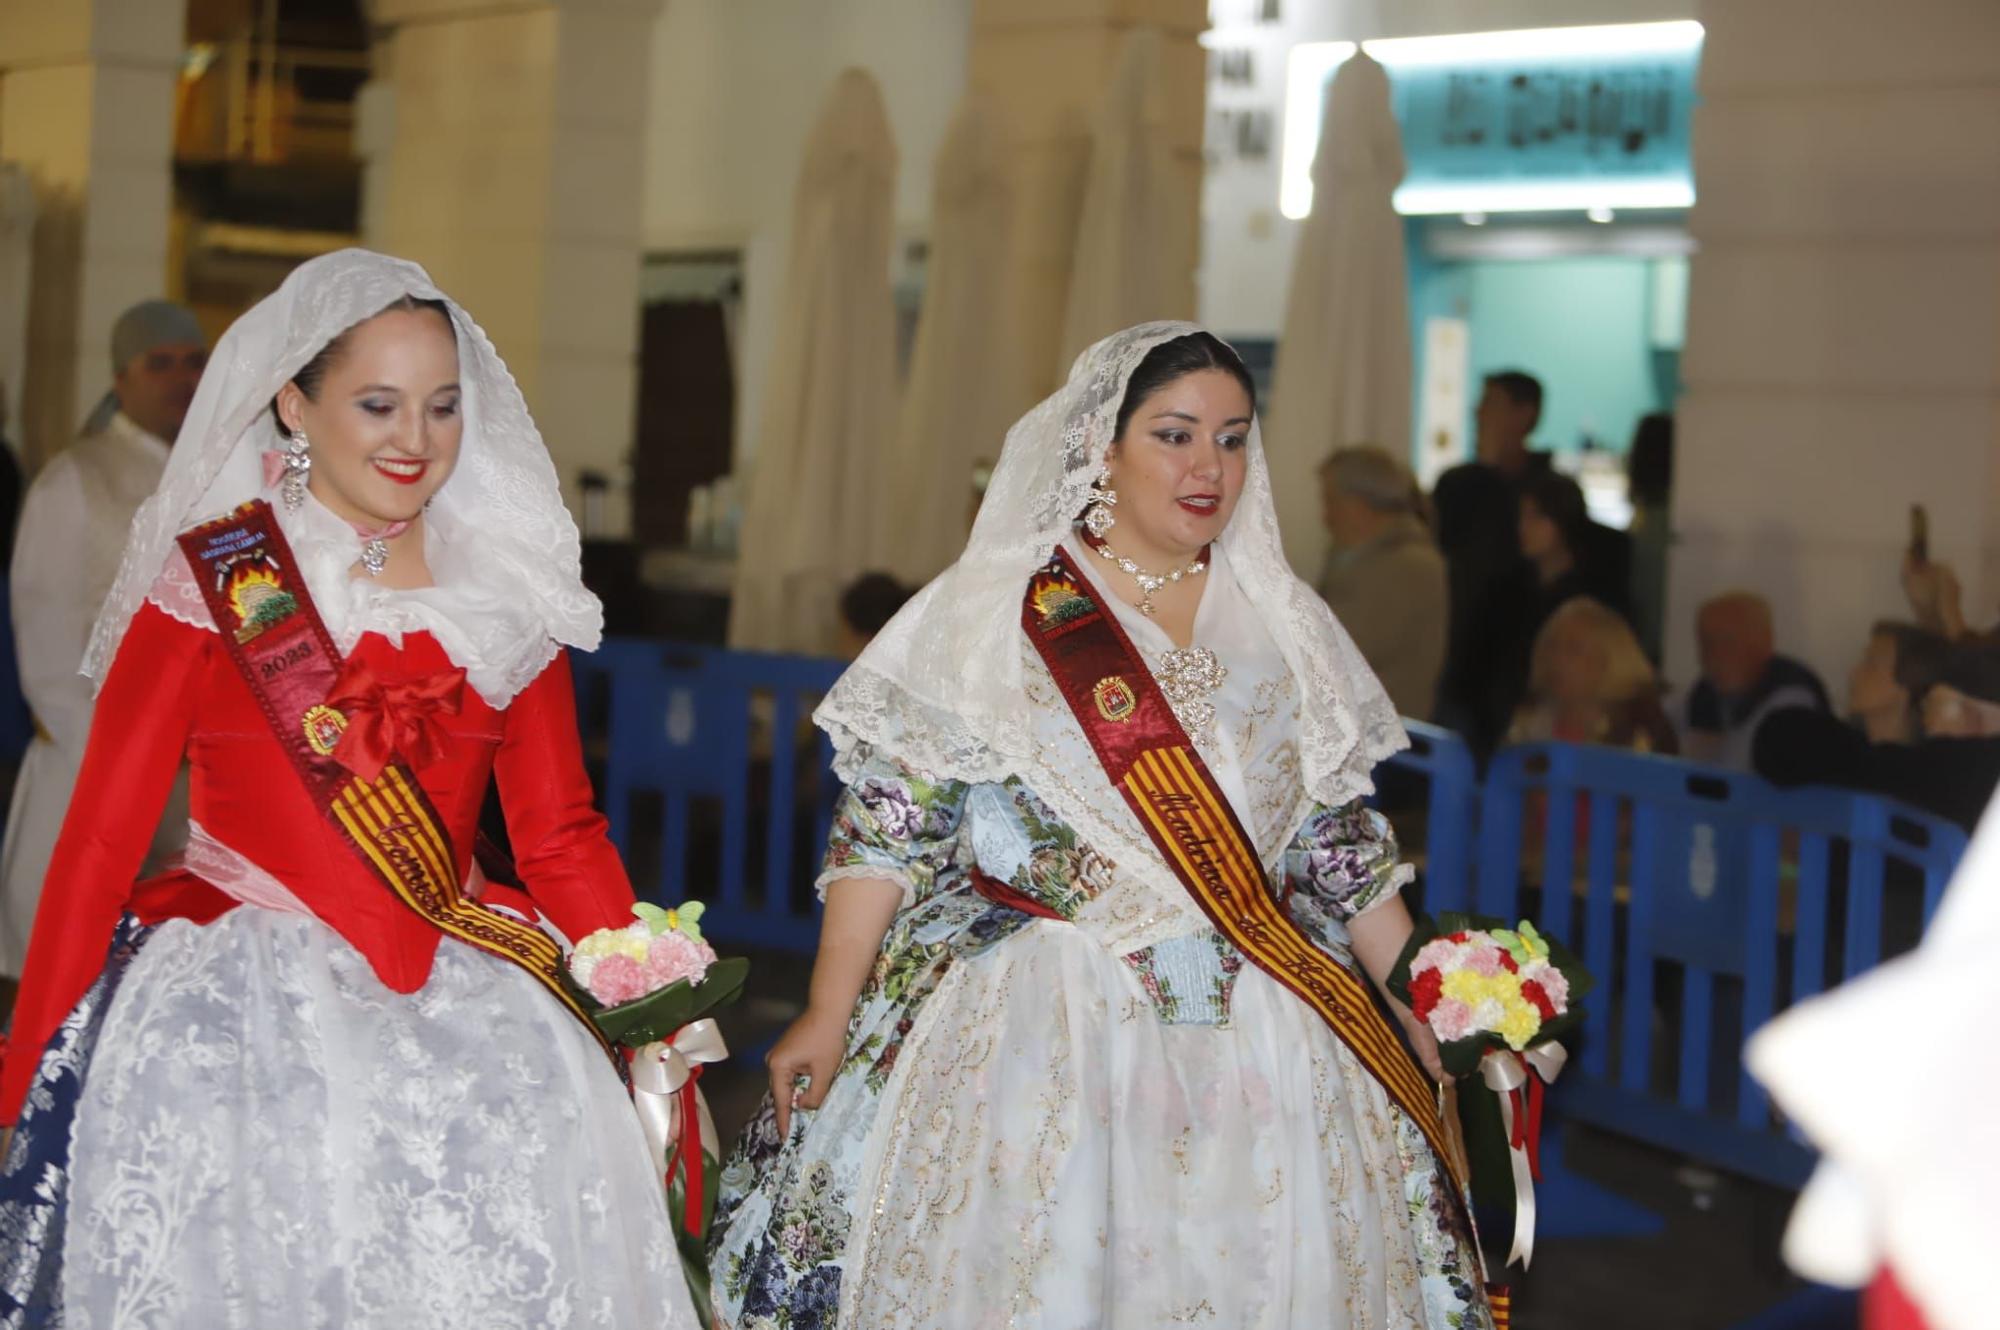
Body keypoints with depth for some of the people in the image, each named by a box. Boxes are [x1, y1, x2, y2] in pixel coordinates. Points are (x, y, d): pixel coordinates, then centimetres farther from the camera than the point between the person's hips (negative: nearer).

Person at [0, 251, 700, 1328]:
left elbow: (559, 835, 13)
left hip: (459, 1001, 3)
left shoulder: (508, 597, 9)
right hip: (234, 1006, -3)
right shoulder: (209, 586, -1)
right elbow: (102, 836, -1)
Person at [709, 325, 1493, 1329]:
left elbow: (1342, 841, 15)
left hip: (1255, 1048, 4)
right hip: (1035, 1040, -3)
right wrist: (828, 1017, -11)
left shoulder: (1284, 625, 11)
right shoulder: (988, 613, -2)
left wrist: (1424, 1016, 12)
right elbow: (887, 826, -5)